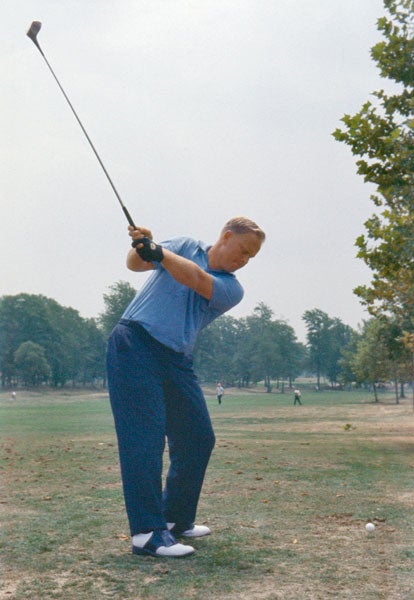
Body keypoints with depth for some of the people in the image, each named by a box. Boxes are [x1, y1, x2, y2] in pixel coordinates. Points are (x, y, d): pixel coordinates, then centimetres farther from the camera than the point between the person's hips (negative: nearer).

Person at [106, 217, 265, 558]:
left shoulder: (233, 290, 8)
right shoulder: (185, 247, 8)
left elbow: (197, 279, -10)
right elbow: (135, 264, -1)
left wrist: (156, 251, -22)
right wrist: (140, 247, -23)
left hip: (176, 360, 5)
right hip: (134, 343, -5)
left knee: (198, 440, 6)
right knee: (145, 437, -11)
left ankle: (176, 519, 23)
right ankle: (147, 532, -10)